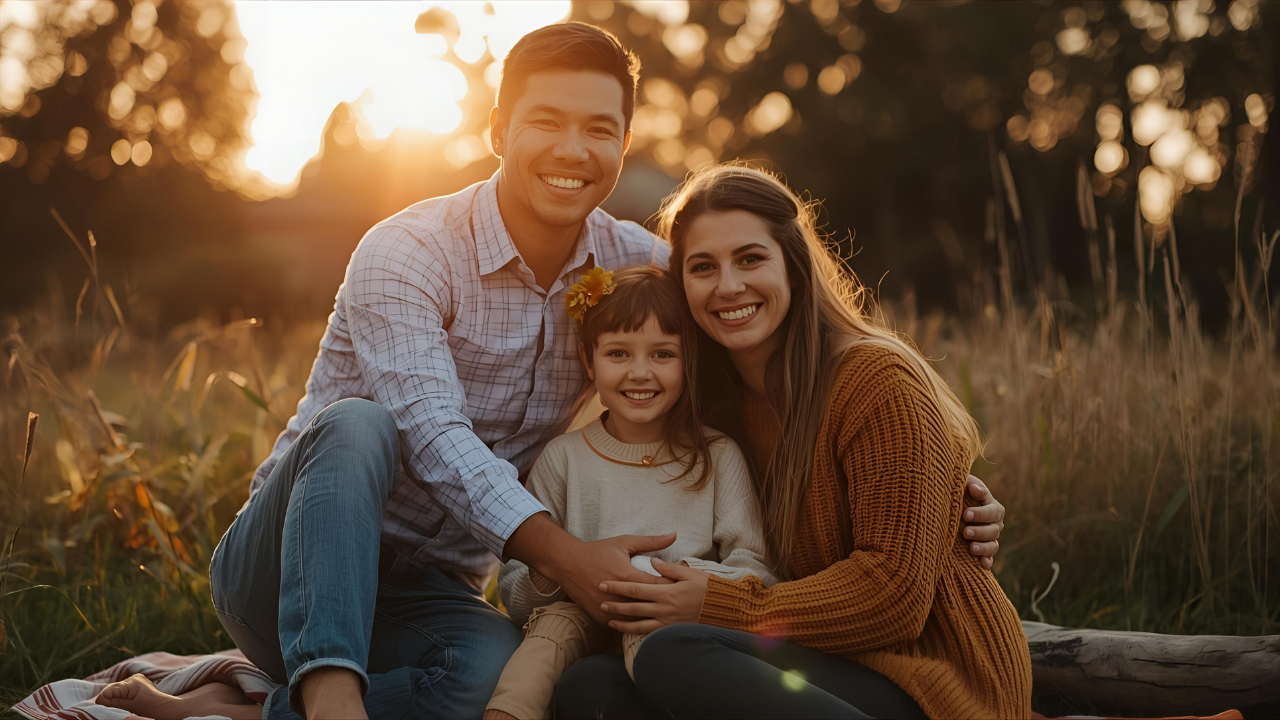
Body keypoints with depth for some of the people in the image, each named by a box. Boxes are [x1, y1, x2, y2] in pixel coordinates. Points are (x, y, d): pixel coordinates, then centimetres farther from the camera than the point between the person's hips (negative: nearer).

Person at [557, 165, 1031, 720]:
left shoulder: (878, 382, -12)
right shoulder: (717, 399, 11)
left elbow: (897, 593, -15)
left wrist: (719, 607, -17)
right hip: (827, 667, 7)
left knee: (673, 654, -29)